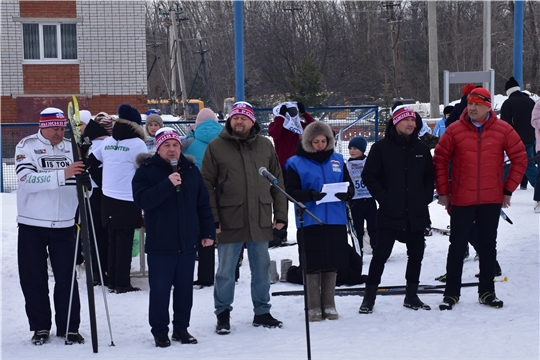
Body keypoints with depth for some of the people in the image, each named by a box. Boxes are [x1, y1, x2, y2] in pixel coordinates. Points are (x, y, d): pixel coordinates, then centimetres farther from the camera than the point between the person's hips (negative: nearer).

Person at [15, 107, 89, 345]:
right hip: (32, 225, -2)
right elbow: (27, 179, -22)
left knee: (67, 278, 4)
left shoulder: (70, 147, 5)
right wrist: (62, 174, -32)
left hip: (64, 224, 2)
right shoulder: (27, 146, -7)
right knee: (33, 279, 5)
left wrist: (85, 182, -15)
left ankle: (69, 327, 13)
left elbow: (79, 186, 10)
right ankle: (40, 327, 18)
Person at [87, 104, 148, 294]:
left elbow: (90, 163, 13)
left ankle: (112, 281, 18)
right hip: (128, 202, -6)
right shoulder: (137, 144, -10)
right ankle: (122, 283, -1)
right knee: (125, 241, -1)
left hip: (108, 199, 6)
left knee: (113, 240, 14)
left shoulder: (107, 142, 9)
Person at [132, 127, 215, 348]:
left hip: (187, 243, 4)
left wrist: (208, 232, 6)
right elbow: (142, 199, -19)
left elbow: (203, 204, 11)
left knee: (185, 289, 10)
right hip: (160, 245, -4)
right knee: (160, 290, -1)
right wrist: (167, 184, -27)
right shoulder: (146, 171, -3)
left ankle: (181, 328, 21)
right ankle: (160, 331, 12)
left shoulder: (191, 170, 8)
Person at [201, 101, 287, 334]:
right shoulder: (216, 147, -1)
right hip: (229, 222, -3)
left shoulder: (265, 146, 8)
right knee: (225, 271, 4)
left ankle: (262, 312, 24)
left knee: (261, 268, 11)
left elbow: (277, 181, 11)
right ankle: (223, 315, 17)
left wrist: (280, 214, 5)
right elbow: (207, 184, -3)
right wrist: (212, 218, -9)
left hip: (260, 221, 3)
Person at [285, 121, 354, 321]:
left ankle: (329, 305, 16)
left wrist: (344, 192, -12)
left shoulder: (337, 160, 12)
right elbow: (291, 192, -6)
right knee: (312, 266, -2)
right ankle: (313, 307, 7)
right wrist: (311, 194, -23)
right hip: (309, 221, -3)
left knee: (332, 265, 7)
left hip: (336, 222, 3)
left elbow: (350, 187, 12)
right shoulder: (296, 163, 1)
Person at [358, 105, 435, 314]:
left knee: (416, 254, 9)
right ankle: (369, 297, 6)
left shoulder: (421, 149, 9)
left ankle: (411, 296, 22)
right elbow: (368, 176, -3)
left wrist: (426, 197, 4)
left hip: (417, 213, 4)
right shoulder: (381, 148, -4)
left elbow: (430, 176, 17)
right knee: (381, 254, -3)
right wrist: (383, 197, -10)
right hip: (390, 213, -4)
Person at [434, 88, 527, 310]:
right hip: (462, 200, -1)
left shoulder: (503, 130, -4)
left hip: (492, 200, 1)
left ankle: (487, 292, 21)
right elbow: (440, 159, 1)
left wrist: (508, 189, 3)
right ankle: (451, 293, 12)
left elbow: (520, 158, 4)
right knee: (457, 246, 4)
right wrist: (442, 191, 1)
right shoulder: (454, 131, -5)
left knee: (488, 246, 10)